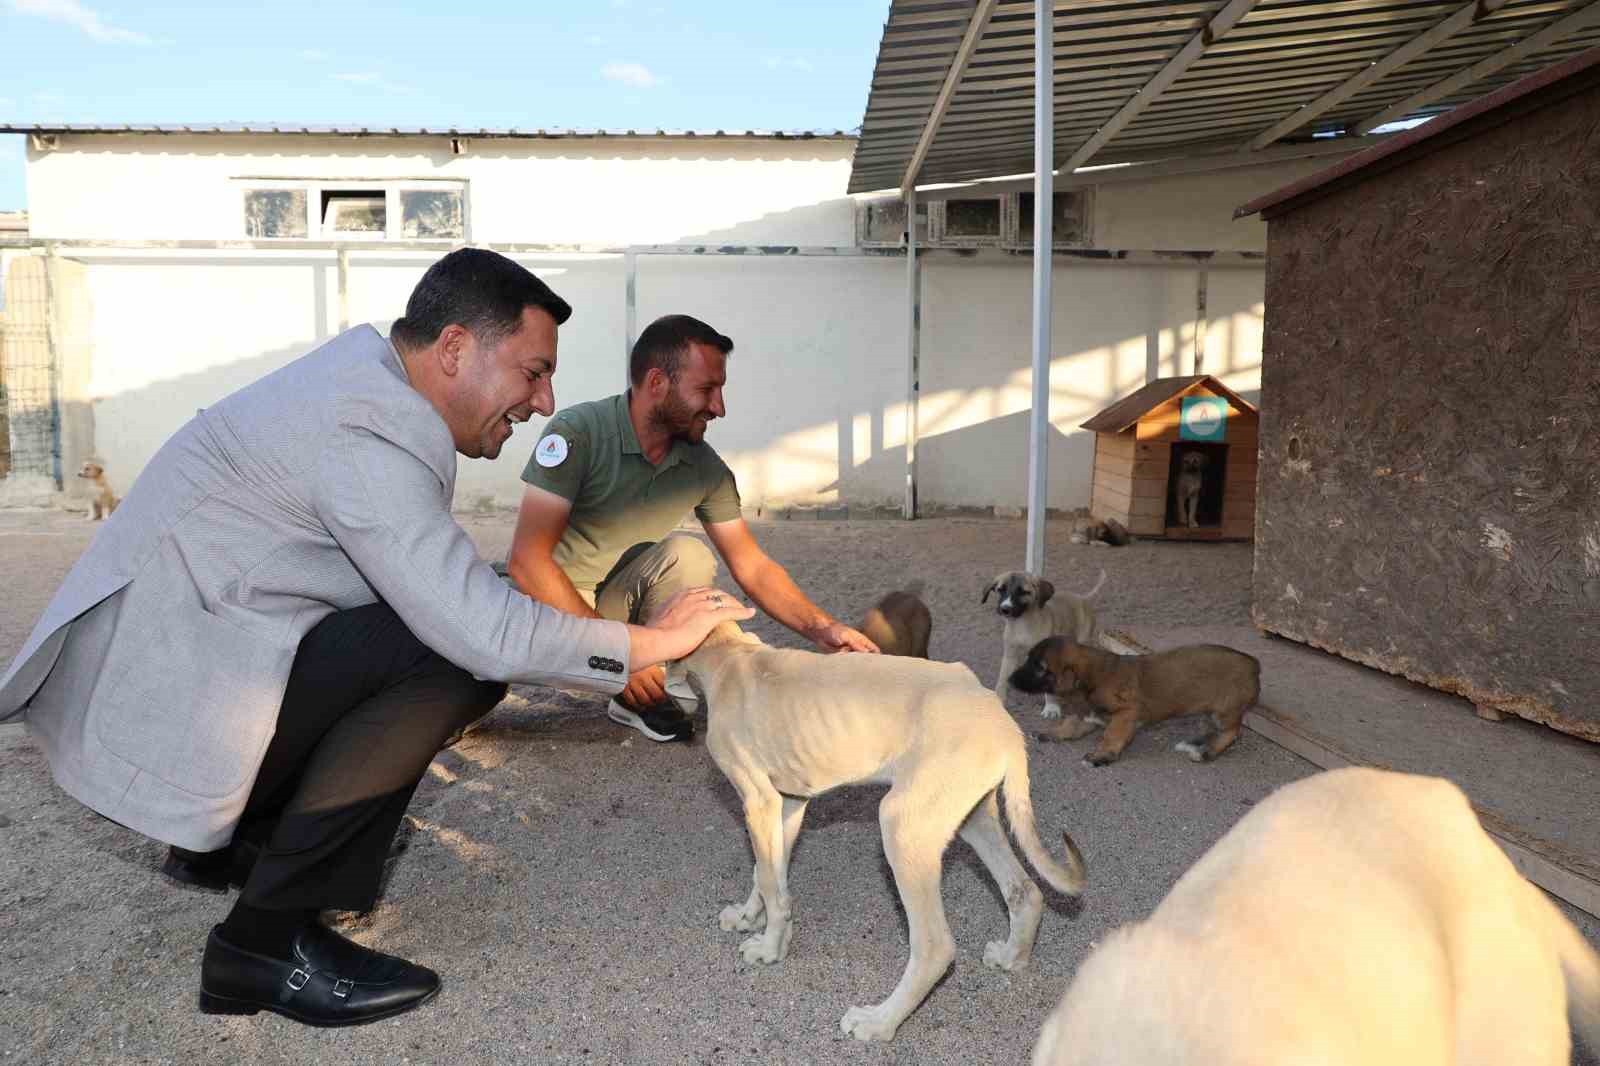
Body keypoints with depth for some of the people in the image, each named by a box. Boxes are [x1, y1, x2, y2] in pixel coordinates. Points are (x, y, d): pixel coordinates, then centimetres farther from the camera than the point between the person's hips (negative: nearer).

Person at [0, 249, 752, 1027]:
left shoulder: (366, 374, 9)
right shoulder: (370, 435, -22)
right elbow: (485, 628, -27)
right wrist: (653, 641, -14)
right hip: (161, 708, -10)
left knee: (454, 633, 12)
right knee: (461, 656, -23)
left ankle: (228, 838, 18)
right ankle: (267, 941, -10)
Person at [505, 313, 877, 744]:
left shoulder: (705, 468, -7)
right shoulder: (577, 433, -23)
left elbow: (752, 567, -1)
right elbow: (527, 560, -27)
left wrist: (822, 628, -16)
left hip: (619, 599, 4)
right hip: (550, 602, -4)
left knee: (688, 555, -25)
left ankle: (643, 695, -8)